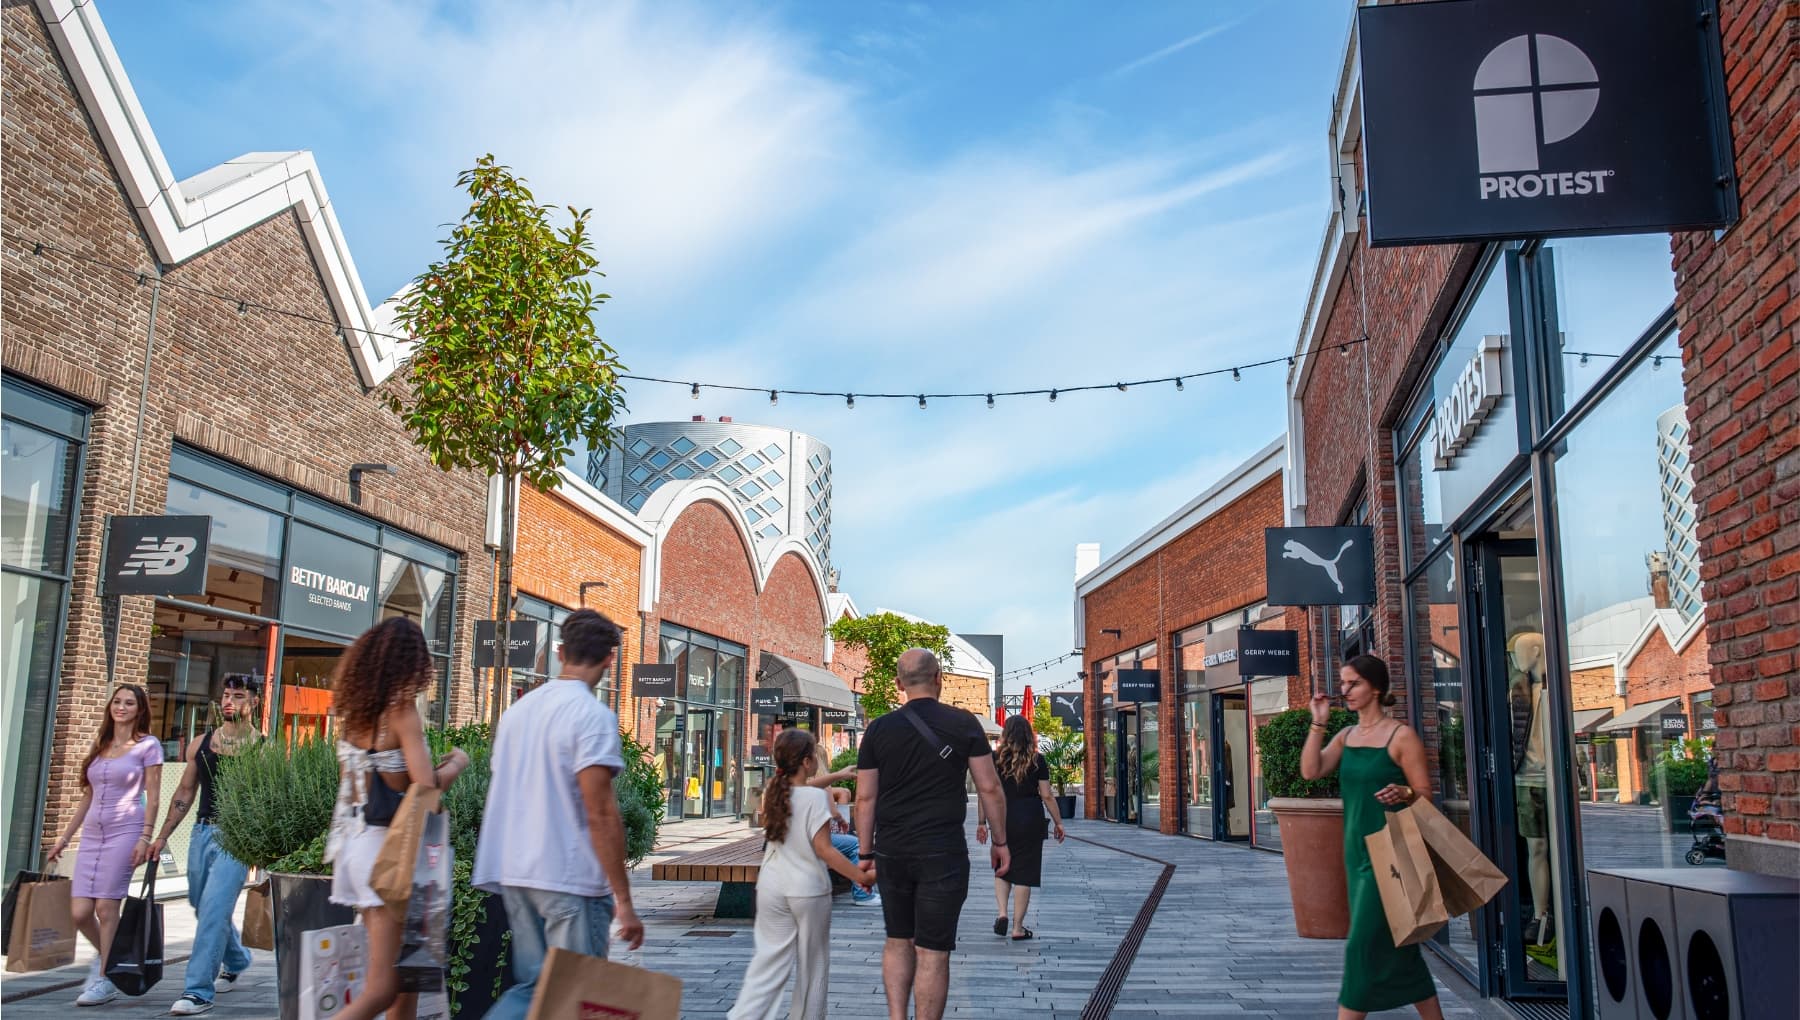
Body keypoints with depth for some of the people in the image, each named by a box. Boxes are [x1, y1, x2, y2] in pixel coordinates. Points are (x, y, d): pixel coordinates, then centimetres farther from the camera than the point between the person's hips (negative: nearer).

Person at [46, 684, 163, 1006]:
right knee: (79, 911, -2)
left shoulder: (147, 745, 0)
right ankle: (105, 955, 25)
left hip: (125, 831, -5)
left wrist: (145, 838, -13)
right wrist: (65, 837, 18)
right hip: (92, 833, 5)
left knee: (106, 907, -6)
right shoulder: (99, 747, 17)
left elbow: (152, 797, -4)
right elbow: (88, 797, 21)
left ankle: (105, 979, 5)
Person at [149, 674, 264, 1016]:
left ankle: (199, 991, -9)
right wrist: (162, 836, 12)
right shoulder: (200, 743, 9)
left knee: (214, 910, -14)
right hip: (201, 832, 6)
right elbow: (185, 792, 16)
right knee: (205, 910, 18)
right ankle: (237, 962, 41)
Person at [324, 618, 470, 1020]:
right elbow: (427, 786, -20)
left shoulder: (353, 710, 8)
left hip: (355, 842, 8)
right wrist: (458, 762, -1)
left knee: (403, 973, 17)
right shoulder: (401, 709, -13)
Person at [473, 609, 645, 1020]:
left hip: (513, 874, 7)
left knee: (531, 985, 16)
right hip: (569, 879, -7)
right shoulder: (594, 716, -13)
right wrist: (623, 900, -14)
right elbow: (600, 813, -18)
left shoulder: (518, 709, 11)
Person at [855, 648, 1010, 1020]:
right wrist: (1000, 841, 8)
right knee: (933, 951, 3)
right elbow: (989, 788, -2)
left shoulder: (878, 729, 2)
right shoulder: (964, 724, -3)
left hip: (892, 852, 3)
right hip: (943, 852, -3)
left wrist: (865, 852, 10)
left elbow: (865, 797, 3)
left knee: (898, 940, 19)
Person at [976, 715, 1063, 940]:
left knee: (1002, 870, 19)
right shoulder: (1037, 761, -2)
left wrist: (982, 822, 7)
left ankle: (1002, 913, 0)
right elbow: (1047, 796, -2)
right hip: (1030, 819, -1)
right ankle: (1018, 928, 9)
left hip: (1002, 819, 1)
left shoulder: (995, 759, 0)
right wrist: (1058, 822, 8)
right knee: (1024, 873, 5)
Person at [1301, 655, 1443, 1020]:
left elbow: (1425, 795, -7)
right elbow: (1311, 770, -2)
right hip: (1356, 852, 7)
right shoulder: (1346, 736, 11)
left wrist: (1403, 792, -28)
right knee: (1397, 946, 13)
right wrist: (1318, 722, -5)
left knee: (1363, 945, -7)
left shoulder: (1401, 736, -8)